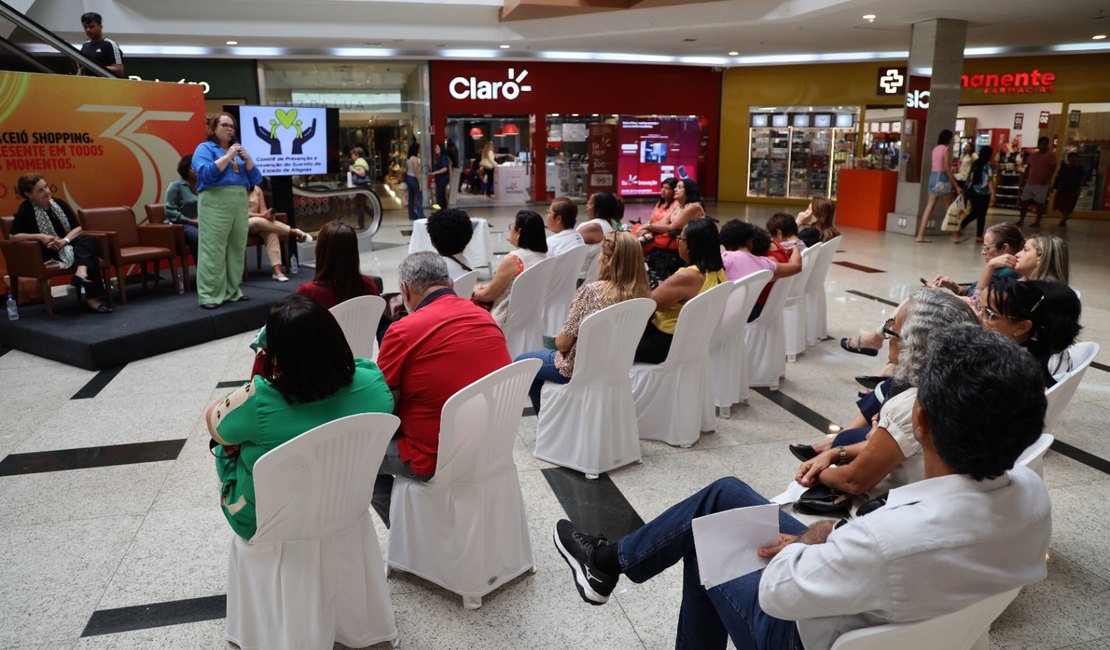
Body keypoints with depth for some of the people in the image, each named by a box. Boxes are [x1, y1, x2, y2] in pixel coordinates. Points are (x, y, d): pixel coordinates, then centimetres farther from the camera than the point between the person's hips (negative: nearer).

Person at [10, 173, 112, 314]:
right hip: (46, 253, -6)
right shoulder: (26, 210, -8)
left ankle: (81, 272, -48)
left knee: (88, 239, -25)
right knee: (88, 253, -27)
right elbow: (13, 236, -16)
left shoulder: (59, 203, 7)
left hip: (67, 245, 6)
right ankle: (92, 297, -38)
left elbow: (78, 227, 2)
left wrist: (65, 240, -18)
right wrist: (40, 237, -27)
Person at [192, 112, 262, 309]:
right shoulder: (205, 148, 4)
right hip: (215, 203, -6)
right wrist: (228, 156, -12)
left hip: (240, 203, 6)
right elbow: (206, 173, -14)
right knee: (213, 250, -9)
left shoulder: (238, 149, 21)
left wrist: (247, 159, -2)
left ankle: (232, 291, 14)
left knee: (237, 249, 6)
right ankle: (209, 295, -8)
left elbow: (256, 179, 13)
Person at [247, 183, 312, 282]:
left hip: (258, 223, 4)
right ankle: (293, 231, -26)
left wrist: (267, 214, -20)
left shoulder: (257, 189, 10)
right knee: (259, 221, -38)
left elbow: (262, 210, 6)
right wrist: (261, 215, -23)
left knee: (271, 232, -31)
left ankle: (277, 270, -43)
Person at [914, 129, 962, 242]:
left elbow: (937, 165, 11)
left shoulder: (935, 148, 12)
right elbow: (947, 169, -13)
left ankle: (920, 235, -1)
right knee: (949, 207, 3)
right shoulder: (945, 149, -10)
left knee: (929, 206, 4)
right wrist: (956, 185, -12)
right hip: (942, 177, -7)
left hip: (933, 176, 7)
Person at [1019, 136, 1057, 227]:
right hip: (1030, 183, 5)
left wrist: (1047, 180, -18)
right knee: (1025, 201, 4)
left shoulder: (1051, 155, -2)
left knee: (1040, 203, -1)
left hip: (1042, 184, -5)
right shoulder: (1032, 155, 13)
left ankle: (1037, 221, 4)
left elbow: (1052, 169, -8)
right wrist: (1024, 179, 9)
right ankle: (1021, 220, 9)